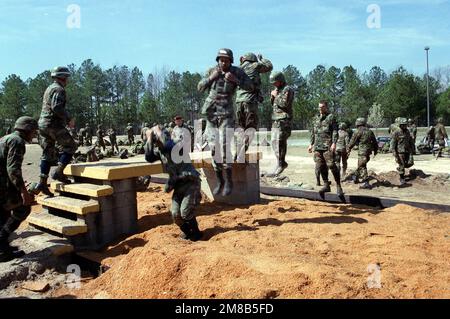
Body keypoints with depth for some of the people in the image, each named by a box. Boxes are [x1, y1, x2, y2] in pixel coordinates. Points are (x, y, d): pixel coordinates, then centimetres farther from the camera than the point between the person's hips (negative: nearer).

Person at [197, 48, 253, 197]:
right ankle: (219, 181, 14)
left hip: (226, 113, -3)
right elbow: (200, 88, 5)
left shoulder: (237, 71, -5)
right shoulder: (212, 70, 4)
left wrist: (235, 80, -22)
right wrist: (211, 77, -10)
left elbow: (250, 87, -10)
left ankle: (229, 182, -1)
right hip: (210, 113, 4)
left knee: (225, 147, -14)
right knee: (214, 148, 3)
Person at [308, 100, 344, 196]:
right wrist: (311, 144, 18)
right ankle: (326, 185, 17)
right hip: (317, 147, 6)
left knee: (331, 165, -10)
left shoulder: (331, 117, 0)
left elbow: (335, 131, -7)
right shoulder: (317, 118, 19)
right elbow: (313, 132, 23)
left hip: (327, 146, -6)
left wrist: (334, 143, -17)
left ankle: (338, 186, -2)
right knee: (321, 167, 7)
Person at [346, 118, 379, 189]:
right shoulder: (370, 131, 13)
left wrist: (348, 149, 10)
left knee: (362, 167, -5)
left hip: (362, 152, -8)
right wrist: (375, 150, 30)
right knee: (360, 165, 22)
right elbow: (375, 142, 19)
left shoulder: (359, 131, -9)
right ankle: (356, 178, 36)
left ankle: (366, 183, -10)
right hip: (368, 151, 8)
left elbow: (353, 141, -4)